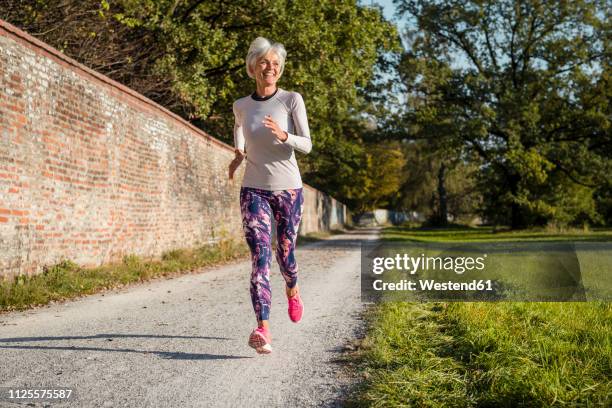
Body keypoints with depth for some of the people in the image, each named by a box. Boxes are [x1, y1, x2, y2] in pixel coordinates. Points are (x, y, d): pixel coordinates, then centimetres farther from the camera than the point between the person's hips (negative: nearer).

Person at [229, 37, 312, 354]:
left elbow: (307, 146, -9)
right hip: (254, 190, 1)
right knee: (259, 258, -14)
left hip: (288, 189, -1)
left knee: (285, 255, 11)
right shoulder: (241, 106, 5)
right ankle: (263, 331, -20)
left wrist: (283, 135, -28)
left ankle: (293, 291, 47)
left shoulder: (292, 100, -4)